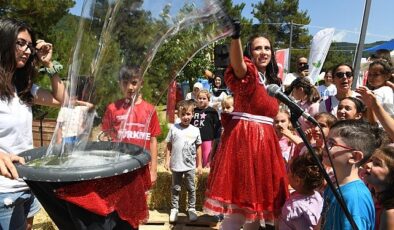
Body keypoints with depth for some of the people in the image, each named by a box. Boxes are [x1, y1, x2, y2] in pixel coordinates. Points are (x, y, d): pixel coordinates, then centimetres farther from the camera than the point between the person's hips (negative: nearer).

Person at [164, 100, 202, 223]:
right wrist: (167, 160, -2)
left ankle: (191, 209, 26)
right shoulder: (174, 128, -4)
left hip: (190, 166, 1)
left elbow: (198, 148, 5)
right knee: (175, 189, 12)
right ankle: (174, 209, 25)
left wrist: (199, 164, 5)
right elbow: (168, 145, 2)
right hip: (176, 165, 0)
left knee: (191, 189, 11)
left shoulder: (195, 130, -2)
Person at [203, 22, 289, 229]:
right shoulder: (247, 73, -8)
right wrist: (235, 36, -50)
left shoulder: (272, 81, 17)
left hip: (265, 142, 8)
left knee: (258, 198, 16)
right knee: (237, 206, -6)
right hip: (242, 139, -8)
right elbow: (237, 63, -35)